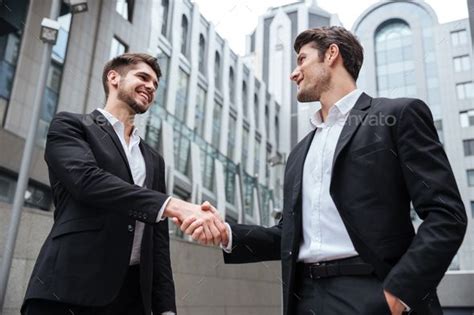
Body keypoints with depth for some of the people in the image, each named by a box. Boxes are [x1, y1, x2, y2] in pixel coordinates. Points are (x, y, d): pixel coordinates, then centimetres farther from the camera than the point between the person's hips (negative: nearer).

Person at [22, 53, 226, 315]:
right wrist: (174, 205, -25)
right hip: (70, 288, -5)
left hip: (133, 293, 5)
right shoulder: (70, 125, 4)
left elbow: (158, 237, 15)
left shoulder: (153, 160, 19)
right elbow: (87, 179, -16)